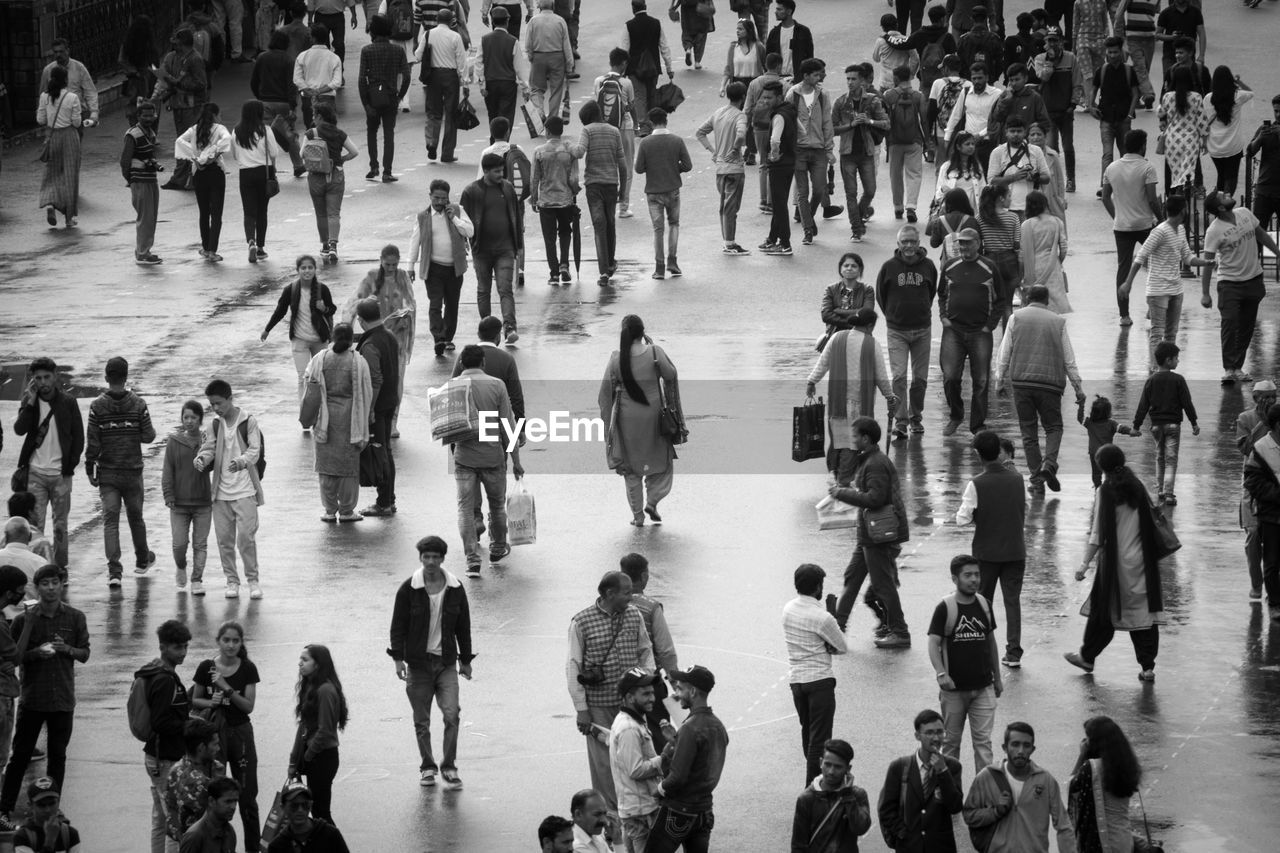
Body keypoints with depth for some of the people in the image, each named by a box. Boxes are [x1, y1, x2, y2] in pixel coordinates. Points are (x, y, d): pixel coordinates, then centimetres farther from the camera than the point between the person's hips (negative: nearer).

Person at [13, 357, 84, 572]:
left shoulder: (68, 403, 0)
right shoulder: (29, 402, 4)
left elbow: (78, 437, 3)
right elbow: (19, 429, -10)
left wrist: (70, 466, -5)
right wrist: (30, 403, -17)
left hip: (60, 473, 0)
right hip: (35, 473, 0)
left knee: (60, 524, 5)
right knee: (35, 524, -4)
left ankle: (61, 568, 13)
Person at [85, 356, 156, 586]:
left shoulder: (97, 406, -8)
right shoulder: (138, 405, -7)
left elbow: (92, 442, -8)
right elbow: (149, 436, -6)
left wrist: (89, 468, 1)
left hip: (107, 472, -1)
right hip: (133, 471, 1)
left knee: (110, 519, -2)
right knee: (135, 517, 18)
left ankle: (114, 570, -13)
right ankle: (143, 560, 37)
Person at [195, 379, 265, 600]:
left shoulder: (248, 422, -4)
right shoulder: (217, 424, 11)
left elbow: (254, 451, -11)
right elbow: (210, 447, 9)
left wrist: (241, 461, -31)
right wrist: (202, 458, -15)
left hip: (245, 490, -5)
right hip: (221, 491, 5)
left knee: (246, 536, -9)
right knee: (224, 538, 4)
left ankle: (252, 580, 3)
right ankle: (232, 580, 15)